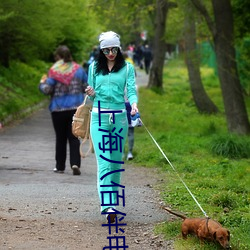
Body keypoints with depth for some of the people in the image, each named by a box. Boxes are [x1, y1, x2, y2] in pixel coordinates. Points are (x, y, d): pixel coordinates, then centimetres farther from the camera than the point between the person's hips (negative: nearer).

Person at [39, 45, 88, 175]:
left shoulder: (54, 71, -9)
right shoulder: (78, 69, 2)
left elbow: (47, 90, -12)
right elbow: (87, 87, 6)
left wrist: (42, 83, 9)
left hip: (58, 109, -2)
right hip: (76, 108, 2)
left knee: (60, 138, 10)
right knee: (74, 137, 3)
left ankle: (60, 166, 16)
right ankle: (75, 163, -14)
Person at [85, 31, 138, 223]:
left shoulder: (127, 68, 6)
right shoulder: (94, 68, 11)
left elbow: (131, 89, -4)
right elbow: (92, 93, 16)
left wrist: (134, 104, -24)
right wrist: (91, 94, -8)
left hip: (119, 117, 0)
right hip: (99, 116, 0)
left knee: (116, 161, 7)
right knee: (103, 160, -13)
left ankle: (113, 199, 20)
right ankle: (108, 205, -23)